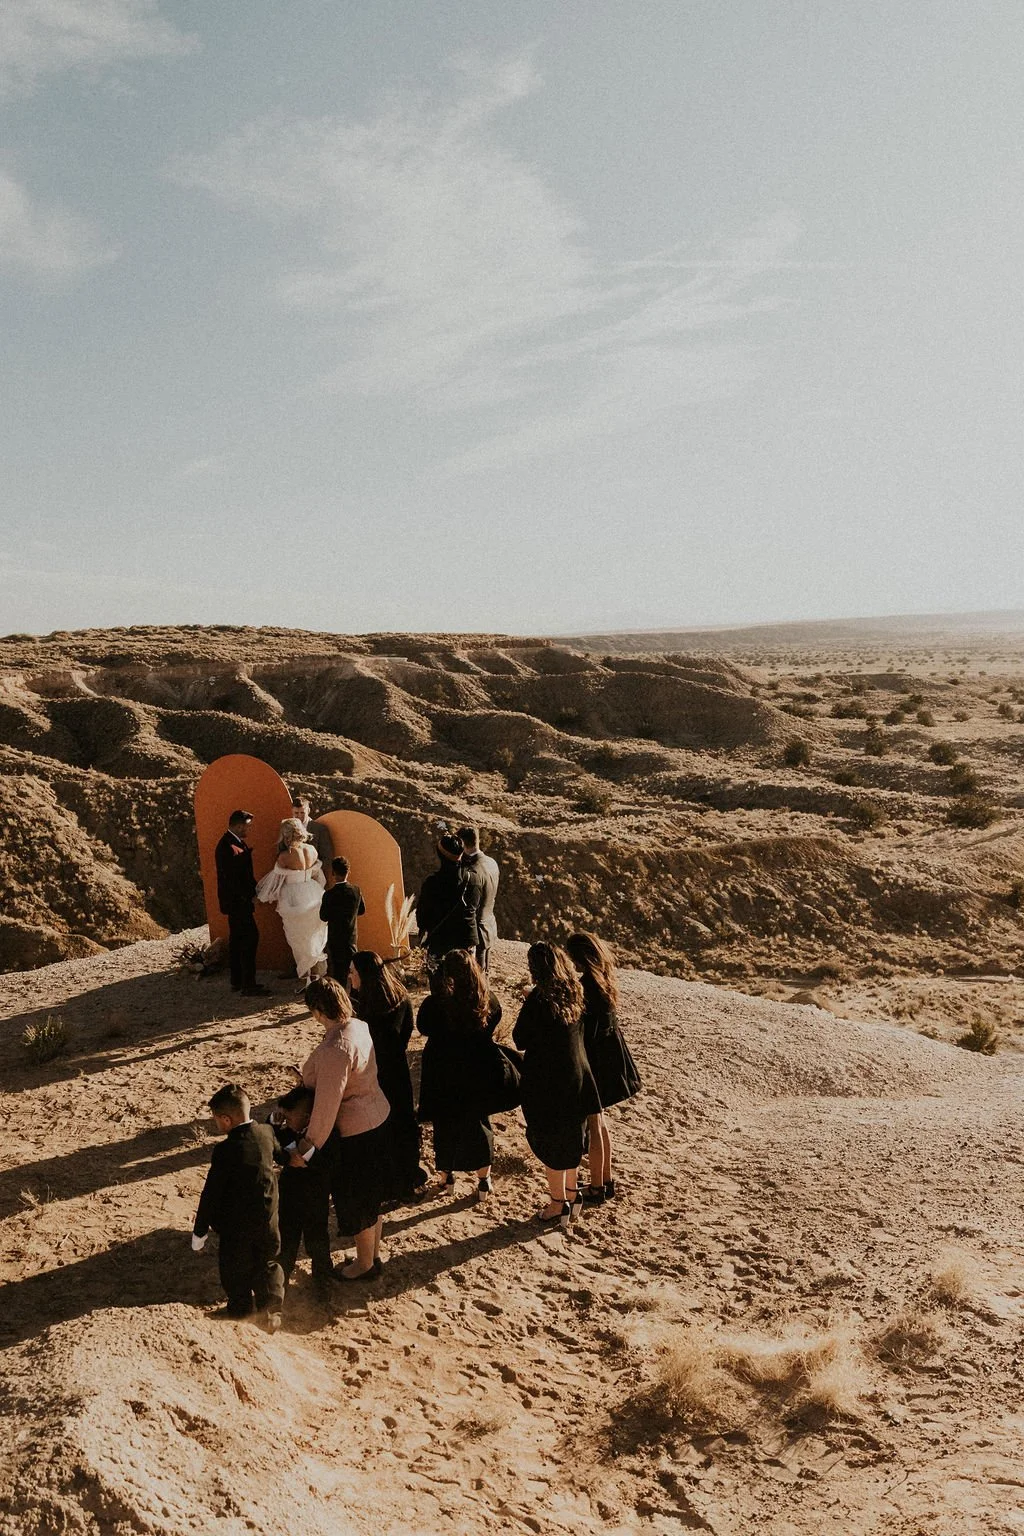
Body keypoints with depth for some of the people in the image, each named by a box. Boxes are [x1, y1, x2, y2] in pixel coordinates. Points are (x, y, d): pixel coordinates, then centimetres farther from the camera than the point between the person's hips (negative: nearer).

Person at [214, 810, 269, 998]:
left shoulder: (238, 843, 12)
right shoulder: (227, 847, -20)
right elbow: (231, 878, -23)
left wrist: (255, 890, 7)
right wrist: (249, 896, -18)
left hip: (237, 900, 11)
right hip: (236, 900, -11)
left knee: (237, 939, 14)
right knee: (250, 937, -11)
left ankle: (237, 981, 21)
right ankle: (248, 985, -9)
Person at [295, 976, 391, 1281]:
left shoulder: (335, 1049, -32)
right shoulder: (359, 1027, -4)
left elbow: (327, 1104, -27)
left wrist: (311, 1141, -16)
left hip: (354, 1132, -9)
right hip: (376, 1118, 9)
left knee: (356, 1201, 13)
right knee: (370, 1193, 25)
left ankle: (365, 1264, 34)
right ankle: (373, 1253, 44)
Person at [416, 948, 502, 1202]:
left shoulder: (434, 1004, -24)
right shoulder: (488, 1003, -16)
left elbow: (423, 1028, -3)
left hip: (443, 1078, -2)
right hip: (479, 1076, 2)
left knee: (445, 1126, 19)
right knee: (479, 1124, 19)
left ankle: (446, 1176, 35)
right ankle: (484, 1181, 29)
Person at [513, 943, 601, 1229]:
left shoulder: (539, 1000, -23)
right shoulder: (576, 995, -3)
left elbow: (520, 1040, -14)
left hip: (545, 1083, -6)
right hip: (577, 1077, 7)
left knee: (550, 1143, 9)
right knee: (572, 1137, 22)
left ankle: (558, 1204, 19)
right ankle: (572, 1193, 36)